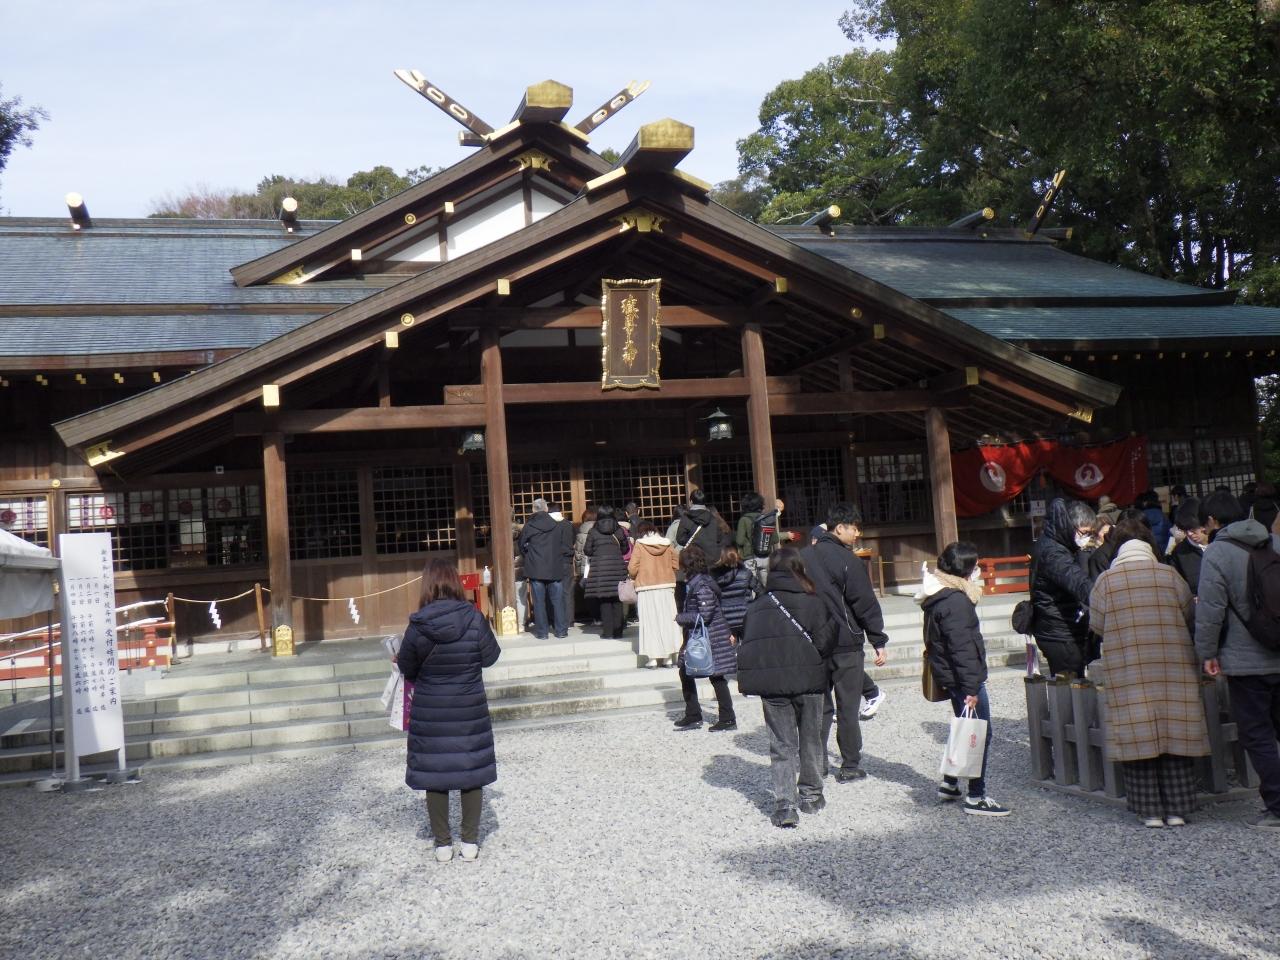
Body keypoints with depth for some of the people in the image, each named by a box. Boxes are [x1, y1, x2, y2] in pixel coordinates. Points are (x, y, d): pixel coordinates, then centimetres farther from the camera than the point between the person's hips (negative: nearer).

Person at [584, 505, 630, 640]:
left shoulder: (593, 532, 0)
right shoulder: (619, 530, 4)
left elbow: (587, 551, 3)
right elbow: (625, 548, 11)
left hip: (600, 567, -1)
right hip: (618, 566, 1)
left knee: (604, 601, 4)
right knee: (617, 601, 6)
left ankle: (608, 632, 3)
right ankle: (618, 631, 8)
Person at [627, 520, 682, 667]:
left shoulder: (639, 545, -6)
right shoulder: (667, 545, 5)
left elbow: (632, 568, -10)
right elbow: (677, 563, 4)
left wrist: (635, 577, 9)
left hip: (646, 589, -3)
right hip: (667, 586, 3)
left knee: (650, 622, 1)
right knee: (668, 620, 8)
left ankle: (653, 658, -2)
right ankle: (669, 657, 10)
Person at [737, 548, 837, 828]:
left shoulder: (756, 605, 6)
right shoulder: (812, 603, -4)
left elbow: (745, 643, 5)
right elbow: (824, 644, -8)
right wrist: (832, 623, 10)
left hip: (770, 683, 2)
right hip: (807, 680, -1)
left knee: (781, 745, 6)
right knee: (810, 740, 17)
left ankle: (784, 804, -5)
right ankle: (811, 796, 27)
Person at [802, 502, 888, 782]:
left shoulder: (804, 556, 6)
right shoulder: (848, 561, -13)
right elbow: (866, 604, -11)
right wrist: (879, 642, -5)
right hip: (846, 644, -5)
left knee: (820, 704, 13)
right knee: (848, 707, 3)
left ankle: (817, 762, 15)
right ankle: (850, 767, 9)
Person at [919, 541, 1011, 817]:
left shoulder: (938, 596, 11)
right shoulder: (956, 601, -20)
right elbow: (962, 647, -24)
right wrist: (971, 687, -23)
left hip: (949, 677, 10)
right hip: (963, 677, -10)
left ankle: (950, 783, 28)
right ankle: (976, 797, 2)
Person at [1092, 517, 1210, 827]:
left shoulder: (1106, 580, -2)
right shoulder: (1170, 575, 1)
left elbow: (1097, 625, 3)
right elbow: (1191, 617, 9)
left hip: (1127, 674, -1)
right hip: (1174, 671, 1)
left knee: (1138, 737, 3)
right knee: (1176, 735, 7)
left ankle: (1150, 810, 6)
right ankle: (1177, 809, 11)